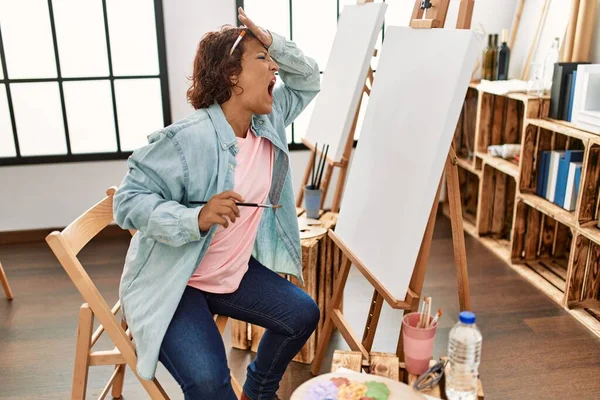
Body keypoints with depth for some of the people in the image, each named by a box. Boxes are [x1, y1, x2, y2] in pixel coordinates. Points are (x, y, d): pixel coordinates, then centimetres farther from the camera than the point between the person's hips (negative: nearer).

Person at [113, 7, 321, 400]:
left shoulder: (268, 122, -2)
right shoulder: (186, 139, -26)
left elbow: (308, 81, 10)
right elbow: (129, 201, -23)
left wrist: (274, 43, -9)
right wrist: (196, 218, -38)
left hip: (235, 273, 7)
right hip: (172, 283, -7)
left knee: (303, 313, 6)